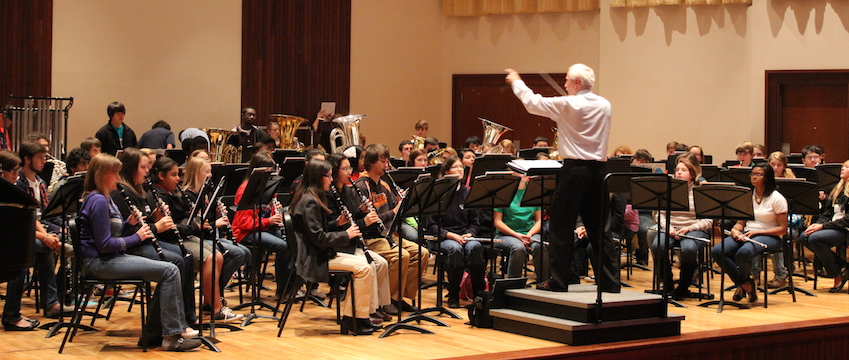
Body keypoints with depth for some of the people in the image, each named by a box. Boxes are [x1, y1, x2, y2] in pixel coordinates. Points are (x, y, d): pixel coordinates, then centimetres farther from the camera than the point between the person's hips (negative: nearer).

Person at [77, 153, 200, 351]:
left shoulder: (104, 198, 16)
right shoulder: (98, 201, -16)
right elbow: (104, 245, -20)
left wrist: (130, 223, 2)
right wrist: (136, 237, -11)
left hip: (111, 258, 10)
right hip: (99, 262, -10)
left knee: (168, 271, 6)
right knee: (170, 271, -16)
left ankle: (153, 330, 7)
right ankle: (173, 334, -13)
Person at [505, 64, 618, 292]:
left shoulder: (567, 105, -11)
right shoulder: (604, 106, 7)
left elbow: (533, 102, -2)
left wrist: (517, 82, 16)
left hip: (574, 169, -6)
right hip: (598, 168, 6)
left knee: (562, 226, 2)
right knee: (598, 227, 10)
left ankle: (558, 281, 5)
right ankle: (610, 281, 11)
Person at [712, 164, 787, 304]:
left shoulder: (777, 198, -4)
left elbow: (783, 229, -8)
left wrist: (757, 232, -17)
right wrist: (735, 230, -10)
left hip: (768, 236, -6)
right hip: (746, 234, 6)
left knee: (743, 253, -38)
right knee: (716, 251, -22)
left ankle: (742, 283, -2)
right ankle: (746, 285, -7)